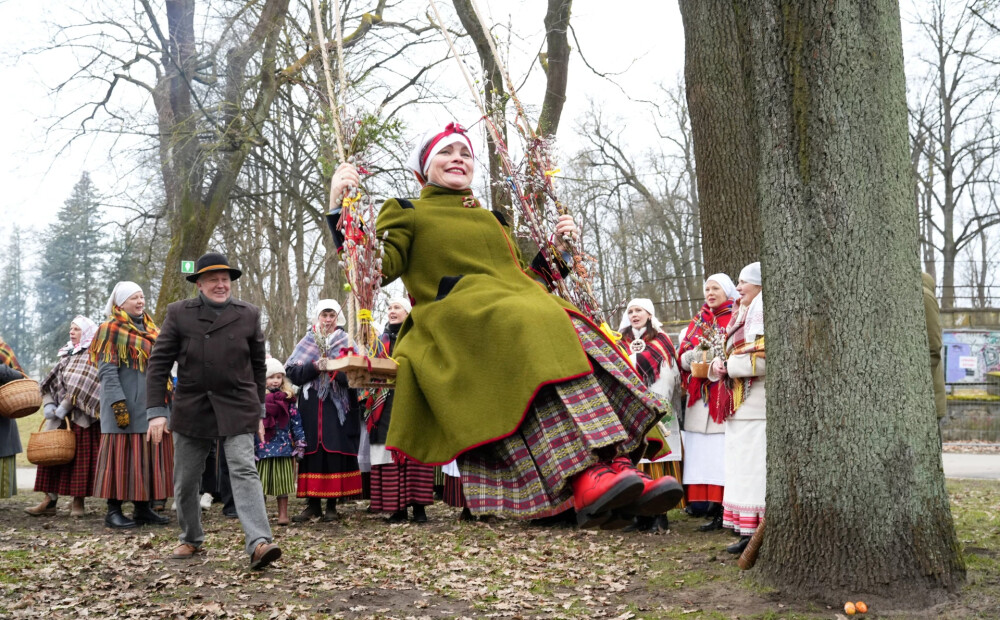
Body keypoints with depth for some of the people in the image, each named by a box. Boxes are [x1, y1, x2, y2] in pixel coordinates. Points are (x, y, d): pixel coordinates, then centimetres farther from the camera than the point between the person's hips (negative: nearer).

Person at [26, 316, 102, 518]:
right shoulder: (67, 355, 18)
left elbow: (81, 387, -15)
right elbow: (50, 382, 14)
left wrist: (64, 407, -17)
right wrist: (48, 404, -2)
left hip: (80, 418, -7)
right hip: (59, 418, 7)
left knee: (80, 458, -4)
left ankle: (78, 502, 1)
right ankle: (50, 500, 5)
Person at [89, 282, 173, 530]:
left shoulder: (150, 329, 18)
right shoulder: (111, 329, -6)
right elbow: (106, 371, -13)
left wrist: (165, 401, 18)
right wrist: (118, 405, -21)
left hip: (151, 405, 7)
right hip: (126, 407, -7)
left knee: (149, 454, 7)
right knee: (122, 454, -5)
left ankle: (143, 508, 13)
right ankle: (113, 511, 1)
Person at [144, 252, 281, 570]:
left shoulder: (248, 314, 6)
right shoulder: (179, 313, 2)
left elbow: (258, 366, 12)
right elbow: (159, 363, 0)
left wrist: (259, 412, 11)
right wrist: (156, 411, -7)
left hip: (237, 409, -1)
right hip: (191, 410, 1)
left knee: (244, 471, -15)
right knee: (186, 479, 11)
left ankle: (259, 543, -24)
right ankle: (191, 539, 32)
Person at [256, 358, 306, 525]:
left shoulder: (288, 399, 6)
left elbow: (296, 422, 6)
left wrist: (300, 443, 2)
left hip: (284, 447, 1)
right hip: (263, 447, -1)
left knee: (283, 481, 6)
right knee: (261, 482, 4)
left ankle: (283, 513, 13)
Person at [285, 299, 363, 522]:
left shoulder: (346, 343, 9)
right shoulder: (306, 342, 12)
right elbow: (291, 371, 2)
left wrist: (337, 369, -20)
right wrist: (314, 367, -13)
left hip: (337, 406, -1)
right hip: (311, 407, 1)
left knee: (336, 452, -4)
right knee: (312, 452, -1)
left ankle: (332, 505, 2)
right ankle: (313, 503, 5)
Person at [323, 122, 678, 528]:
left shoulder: (492, 220, 34)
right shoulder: (407, 213, 18)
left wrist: (555, 250, 22)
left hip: (519, 310, 6)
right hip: (456, 324, -6)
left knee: (579, 342, -27)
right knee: (533, 335, -37)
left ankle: (613, 464, -39)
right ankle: (584, 478, -50)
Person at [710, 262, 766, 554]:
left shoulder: (763, 312, -10)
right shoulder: (744, 315, 21)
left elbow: (762, 359, -20)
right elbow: (734, 355, 22)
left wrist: (728, 365, -8)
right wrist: (719, 364, 1)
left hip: (758, 406, -10)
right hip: (742, 406, 10)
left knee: (756, 468, -8)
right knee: (743, 468, 9)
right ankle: (749, 533, 12)